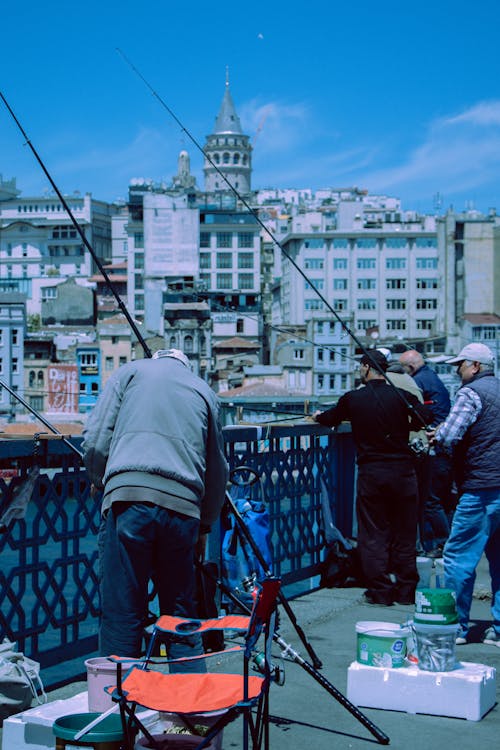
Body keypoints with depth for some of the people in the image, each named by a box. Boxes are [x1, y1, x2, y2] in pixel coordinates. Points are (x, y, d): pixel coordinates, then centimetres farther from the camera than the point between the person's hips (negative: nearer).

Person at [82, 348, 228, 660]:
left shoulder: (132, 371, 18)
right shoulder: (205, 391, 24)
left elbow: (95, 442, 7)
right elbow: (218, 470, 27)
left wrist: (105, 485, 23)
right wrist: (204, 526, 37)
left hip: (128, 497, -2)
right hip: (183, 505, 3)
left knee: (121, 614, 1)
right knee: (182, 615, 13)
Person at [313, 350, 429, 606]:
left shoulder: (353, 399, -1)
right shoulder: (402, 396, -4)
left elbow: (330, 418, 15)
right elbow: (422, 420, -4)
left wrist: (318, 416, 39)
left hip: (370, 472, -1)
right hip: (402, 470, 1)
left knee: (372, 534, 8)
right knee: (404, 533, 10)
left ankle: (380, 591, 8)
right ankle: (406, 591, 14)